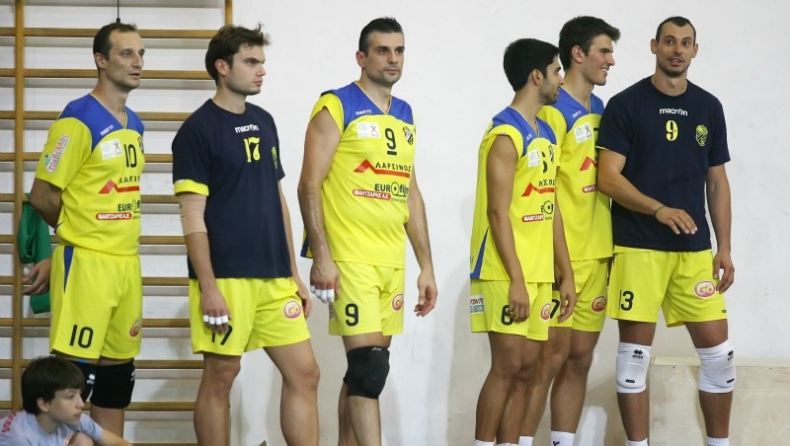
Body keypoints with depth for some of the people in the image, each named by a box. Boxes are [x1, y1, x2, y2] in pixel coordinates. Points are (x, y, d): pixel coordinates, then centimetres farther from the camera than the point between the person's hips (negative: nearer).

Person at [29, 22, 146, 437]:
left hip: (127, 263, 8)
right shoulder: (78, 121, -12)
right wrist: (82, 234, 4)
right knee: (74, 370, -7)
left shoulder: (133, 125, 13)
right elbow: (42, 196, -10)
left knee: (118, 369, 11)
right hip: (86, 262, -8)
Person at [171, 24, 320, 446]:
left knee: (304, 372, 3)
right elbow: (193, 217, -10)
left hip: (274, 278, 7)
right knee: (220, 376, 0)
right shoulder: (198, 129, -7)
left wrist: (294, 273, 16)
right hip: (226, 279, -7)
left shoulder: (263, 122, 14)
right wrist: (208, 287, -16)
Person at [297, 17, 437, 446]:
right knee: (369, 364, -13)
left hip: (392, 262, 7)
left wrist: (426, 265, 16)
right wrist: (321, 256, -17)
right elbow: (309, 185, -10)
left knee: (363, 367, 9)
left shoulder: (405, 116, 16)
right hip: (349, 259, -7)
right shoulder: (336, 108, -5)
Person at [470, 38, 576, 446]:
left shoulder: (546, 134, 15)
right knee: (507, 367, -9)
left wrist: (566, 274, 15)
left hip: (539, 273, 8)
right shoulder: (506, 134, -12)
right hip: (507, 274, -8)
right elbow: (498, 212, -16)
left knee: (524, 369, 6)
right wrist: (515, 279, -19)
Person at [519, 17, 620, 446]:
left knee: (580, 358, 8)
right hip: (561, 256, -8)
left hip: (596, 254, 8)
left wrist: (608, 247, 16)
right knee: (549, 359, -8)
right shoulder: (553, 110, -10)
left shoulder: (598, 108, 15)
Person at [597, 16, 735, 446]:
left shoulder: (709, 107, 11)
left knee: (718, 351, 3)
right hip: (638, 248, -4)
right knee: (635, 352, -1)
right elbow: (608, 178, -8)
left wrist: (724, 248, 7)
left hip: (695, 249, 4)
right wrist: (659, 209, -21)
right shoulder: (626, 104, -3)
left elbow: (717, 182, 14)